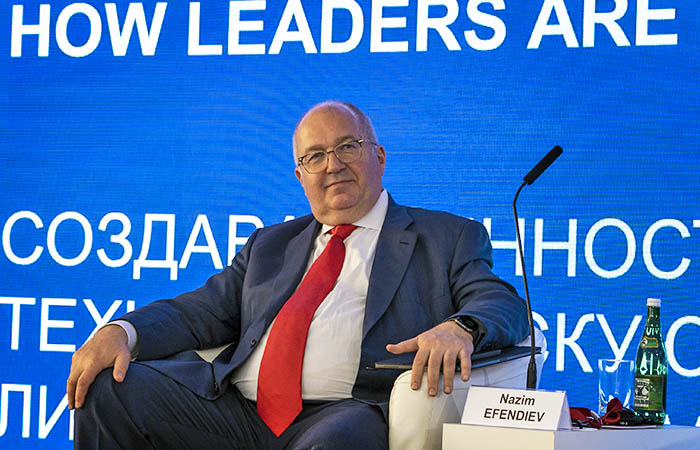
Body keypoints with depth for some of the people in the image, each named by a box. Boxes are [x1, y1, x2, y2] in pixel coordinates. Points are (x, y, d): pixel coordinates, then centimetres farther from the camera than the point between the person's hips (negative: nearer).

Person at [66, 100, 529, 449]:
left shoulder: (449, 239, 16)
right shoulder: (270, 245, 30)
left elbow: (502, 304, 2)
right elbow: (201, 311, 22)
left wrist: (459, 329, -24)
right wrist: (121, 332, 0)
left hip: (344, 413, -5)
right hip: (236, 411, 5)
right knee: (108, 390, -13)